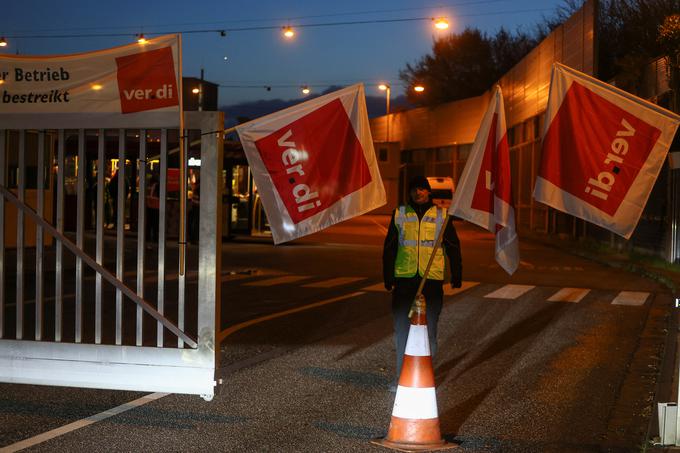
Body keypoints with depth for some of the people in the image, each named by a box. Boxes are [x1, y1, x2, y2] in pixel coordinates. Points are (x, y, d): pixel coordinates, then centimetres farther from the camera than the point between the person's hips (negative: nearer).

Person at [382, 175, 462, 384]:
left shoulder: (441, 216, 6)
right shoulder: (399, 214, 8)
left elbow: (453, 247, 10)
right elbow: (389, 248, 12)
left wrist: (457, 275, 7)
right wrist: (388, 277, 9)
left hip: (432, 279, -1)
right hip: (404, 278, 1)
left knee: (429, 327, 4)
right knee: (402, 327, 1)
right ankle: (402, 375, 8)